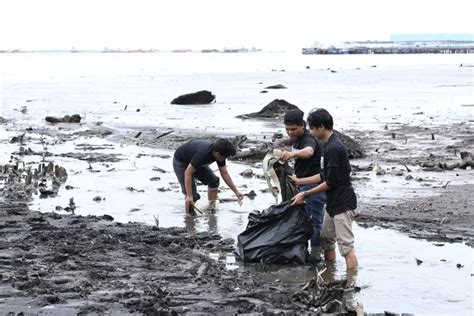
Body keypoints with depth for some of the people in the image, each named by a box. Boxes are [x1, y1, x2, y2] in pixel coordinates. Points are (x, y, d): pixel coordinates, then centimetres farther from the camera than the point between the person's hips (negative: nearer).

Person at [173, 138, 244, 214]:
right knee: (192, 195, -17)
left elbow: (225, 174, -5)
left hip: (197, 162, 7)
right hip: (180, 162, -7)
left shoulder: (220, 154, -18)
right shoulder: (202, 154, -41)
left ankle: (212, 207, 7)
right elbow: (188, 173, -37)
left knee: (214, 180, -5)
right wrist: (189, 196, -40)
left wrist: (236, 192, -5)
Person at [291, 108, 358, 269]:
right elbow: (324, 176, 19)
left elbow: (330, 182, -20)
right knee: (326, 240, 18)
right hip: (334, 203, 11)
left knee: (346, 246, -11)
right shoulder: (330, 145, 12)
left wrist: (305, 194, -13)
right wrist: (299, 181, 21)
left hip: (342, 204, -11)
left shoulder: (333, 149, -20)